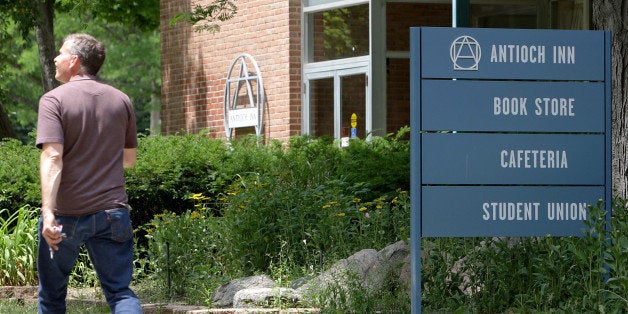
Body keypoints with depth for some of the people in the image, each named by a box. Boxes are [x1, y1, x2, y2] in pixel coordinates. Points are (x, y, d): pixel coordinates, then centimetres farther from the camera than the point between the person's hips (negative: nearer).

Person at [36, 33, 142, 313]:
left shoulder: (54, 101, -8)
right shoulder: (121, 101, 7)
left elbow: (52, 157, -20)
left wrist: (48, 213, -26)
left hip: (67, 216, -3)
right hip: (113, 212, 3)